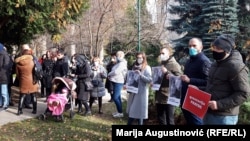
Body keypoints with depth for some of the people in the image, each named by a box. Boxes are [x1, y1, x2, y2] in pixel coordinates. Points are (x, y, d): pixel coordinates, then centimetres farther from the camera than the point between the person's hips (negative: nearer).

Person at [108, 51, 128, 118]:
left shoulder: (122, 63, -15)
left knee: (115, 98, -9)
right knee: (118, 97, 14)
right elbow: (114, 71, 18)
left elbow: (116, 72, -23)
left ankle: (120, 113, -2)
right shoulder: (118, 63, 17)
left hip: (118, 82, -10)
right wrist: (110, 75, -1)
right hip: (116, 82, 10)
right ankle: (119, 111, 22)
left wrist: (109, 74, -7)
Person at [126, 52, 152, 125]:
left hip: (141, 93, -6)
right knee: (131, 110, 12)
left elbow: (150, 79, -16)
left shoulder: (147, 68, -6)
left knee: (139, 111, 0)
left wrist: (140, 75, -24)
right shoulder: (134, 67, 12)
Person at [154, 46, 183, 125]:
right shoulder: (161, 64, 17)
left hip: (169, 97, -8)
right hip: (159, 97, 8)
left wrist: (166, 72, -20)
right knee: (161, 120, 14)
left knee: (169, 120, -1)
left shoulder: (174, 65, -7)